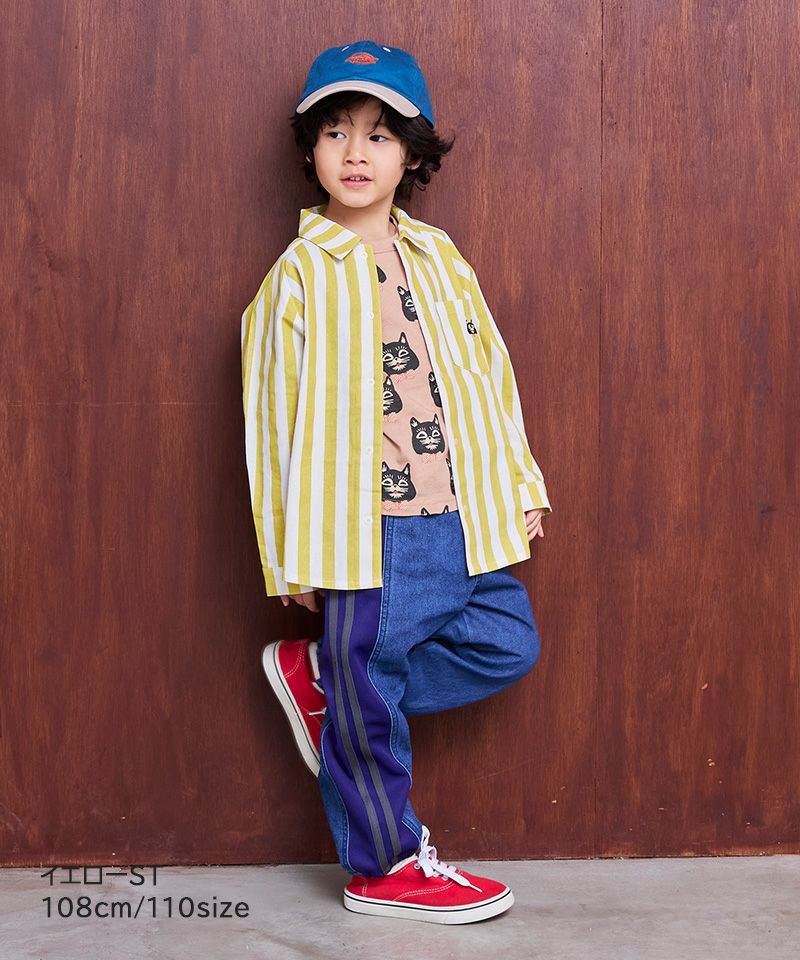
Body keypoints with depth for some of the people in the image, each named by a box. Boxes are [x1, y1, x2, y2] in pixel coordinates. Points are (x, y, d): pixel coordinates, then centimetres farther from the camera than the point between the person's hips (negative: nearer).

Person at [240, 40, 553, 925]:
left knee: (507, 644, 12)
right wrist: (295, 553, -6)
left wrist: (519, 483, 15)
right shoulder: (300, 275, -6)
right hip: (368, 528, -6)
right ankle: (387, 866, 22)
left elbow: (490, 374, 15)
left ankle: (319, 675, 21)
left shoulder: (438, 256, 9)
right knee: (369, 703, 3)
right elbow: (276, 418, -6)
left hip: (462, 519, 6)